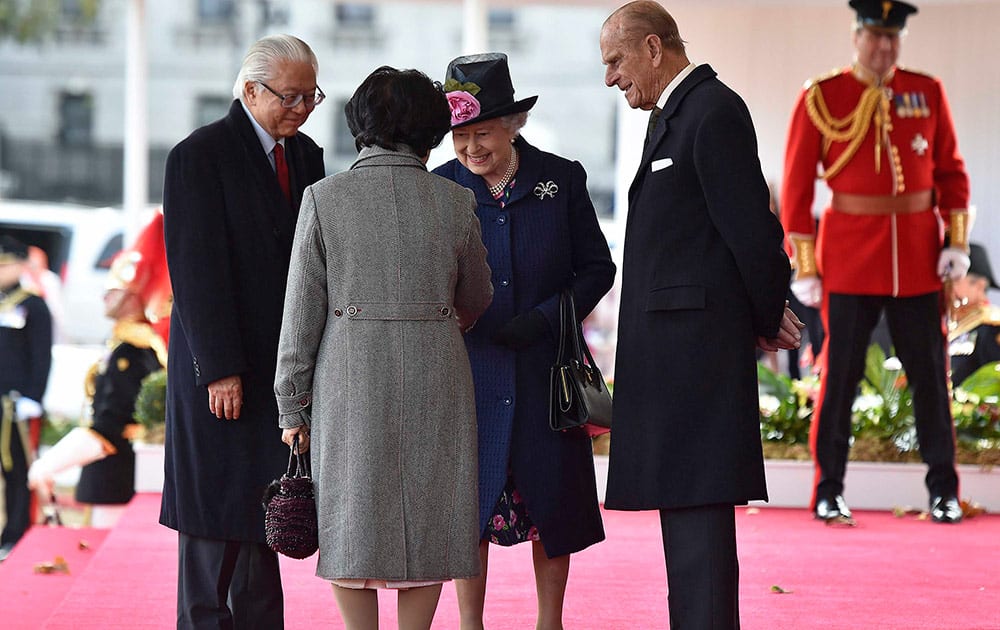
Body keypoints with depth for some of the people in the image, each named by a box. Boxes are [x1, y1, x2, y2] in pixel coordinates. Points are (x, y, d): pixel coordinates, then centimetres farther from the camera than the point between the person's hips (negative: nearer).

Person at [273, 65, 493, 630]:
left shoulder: (325, 198, -4)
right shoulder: (455, 202, 0)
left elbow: (302, 309, -3)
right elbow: (476, 303, 12)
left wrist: (293, 404, 3)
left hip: (352, 377, -1)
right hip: (437, 377, 1)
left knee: (353, 520, 9)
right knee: (425, 519, 9)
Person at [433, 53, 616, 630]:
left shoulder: (562, 179, -1)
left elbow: (597, 269, 3)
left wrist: (545, 319, -11)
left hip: (546, 369, 0)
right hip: (470, 369, 0)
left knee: (552, 501, 6)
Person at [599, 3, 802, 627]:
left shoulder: (715, 112, -12)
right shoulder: (674, 115, 19)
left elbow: (750, 228, -15)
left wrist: (769, 319, -3)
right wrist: (767, 317, 11)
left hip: (697, 337, -10)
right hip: (672, 347, 10)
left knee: (698, 503, -11)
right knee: (681, 502, 14)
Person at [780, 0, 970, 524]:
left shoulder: (927, 92, 6)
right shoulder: (821, 98, -2)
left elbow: (950, 171, 10)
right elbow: (796, 186, 0)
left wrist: (957, 242, 0)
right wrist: (805, 266, -3)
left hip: (917, 256, 2)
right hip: (849, 257, -2)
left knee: (930, 373, 4)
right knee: (840, 375, 0)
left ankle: (943, 491, 13)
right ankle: (829, 491, 8)